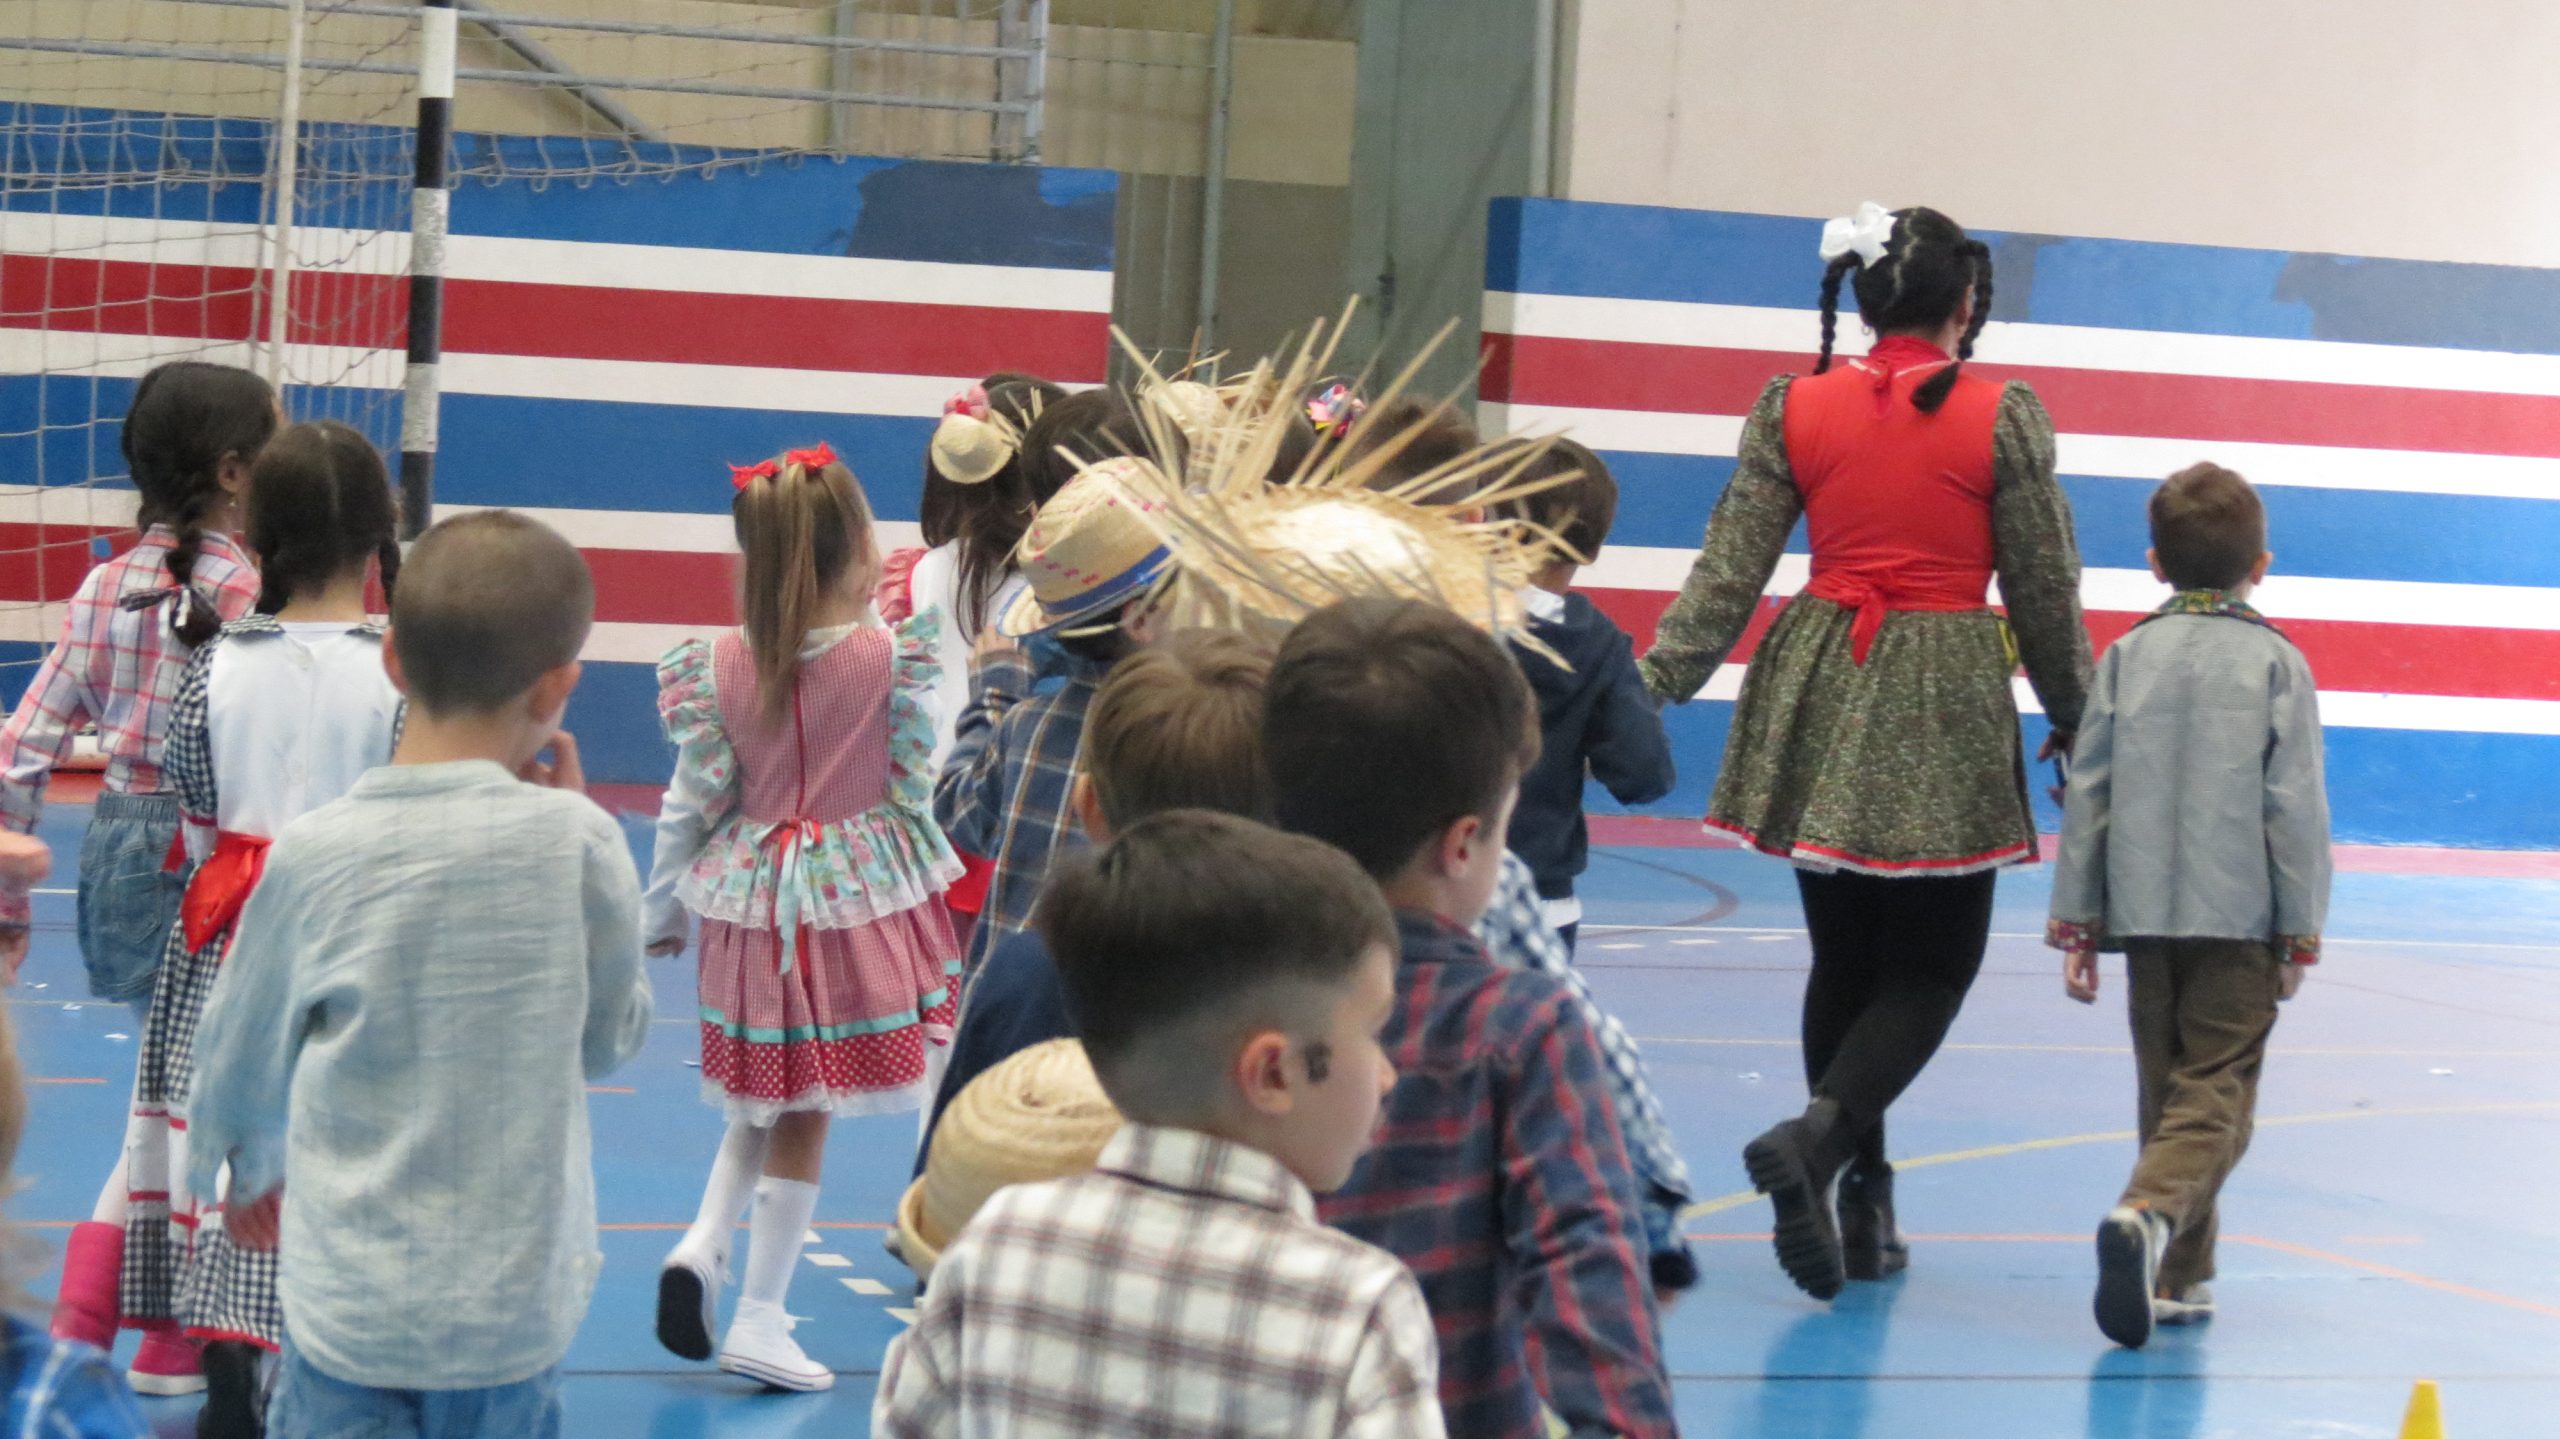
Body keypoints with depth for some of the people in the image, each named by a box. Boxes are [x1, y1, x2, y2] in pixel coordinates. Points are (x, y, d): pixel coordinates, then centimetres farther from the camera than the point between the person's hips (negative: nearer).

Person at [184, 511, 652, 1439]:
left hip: (352, 1312, 0)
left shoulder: (313, 854, -9)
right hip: (517, 1316, 1)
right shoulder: (576, 842, -12)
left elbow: (239, 1052, 5)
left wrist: (248, 1168, 26)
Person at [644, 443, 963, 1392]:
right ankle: (760, 1318, 9)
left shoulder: (718, 666, -7)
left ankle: (703, 1243, 1)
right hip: (857, 898, -3)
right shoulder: (891, 657, -13)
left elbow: (693, 803, -2)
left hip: (751, 904, 3)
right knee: (805, 1113, 6)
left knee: (764, 1098, 22)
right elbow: (914, 783, -6)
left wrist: (662, 912, 11)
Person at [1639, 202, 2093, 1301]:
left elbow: (1727, 575, -2)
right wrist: (2073, 717, 13)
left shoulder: (1793, 408, 1)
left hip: (1821, 696, 3)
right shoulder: (2003, 417, -5)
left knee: (1844, 959, 14)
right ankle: (1818, 1133, -23)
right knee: (1933, 965, 4)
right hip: (1946, 713, -3)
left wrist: (1651, 685, 4)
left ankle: (1863, 1209, 17)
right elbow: (2045, 591, 0)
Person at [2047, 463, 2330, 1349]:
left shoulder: (2126, 658, 5)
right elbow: (2296, 806, -4)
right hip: (2241, 917, -3)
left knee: (2166, 1091, 15)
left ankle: (2178, 1275, 17)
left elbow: (2086, 795, 5)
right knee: (2217, 1094, -4)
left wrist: (2076, 924, 10)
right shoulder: (2275, 663, -3)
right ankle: (2149, 1214, -29)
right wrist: (2301, 935, 2)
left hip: (2145, 913, 3)